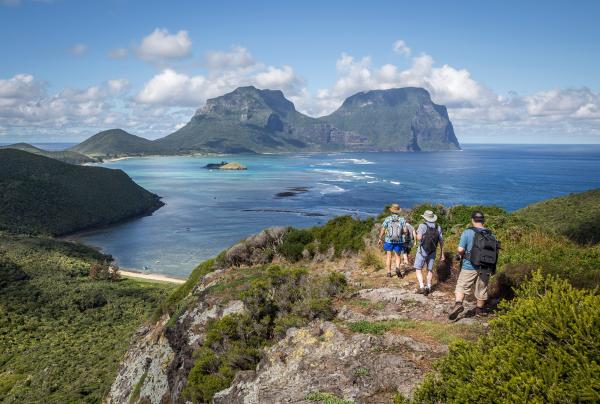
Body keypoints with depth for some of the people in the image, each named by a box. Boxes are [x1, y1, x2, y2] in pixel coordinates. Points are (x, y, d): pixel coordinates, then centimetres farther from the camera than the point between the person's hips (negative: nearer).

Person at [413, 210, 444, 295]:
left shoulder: (423, 226, -14)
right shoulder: (438, 227, 1)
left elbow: (419, 238, -25)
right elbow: (441, 241, 4)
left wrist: (417, 237, -1)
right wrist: (441, 253, 11)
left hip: (422, 251, -4)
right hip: (432, 252, 4)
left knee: (418, 269, 6)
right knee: (430, 270, 16)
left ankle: (422, 287, -5)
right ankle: (428, 287, 16)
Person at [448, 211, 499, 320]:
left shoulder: (468, 232, -9)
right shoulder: (491, 235, 3)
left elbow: (460, 250, -14)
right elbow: (494, 252, 3)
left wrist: (461, 255, 8)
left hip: (469, 267, -3)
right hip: (485, 269, 3)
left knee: (461, 287, 5)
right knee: (482, 289, 16)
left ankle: (458, 304, -17)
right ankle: (479, 310, 27)